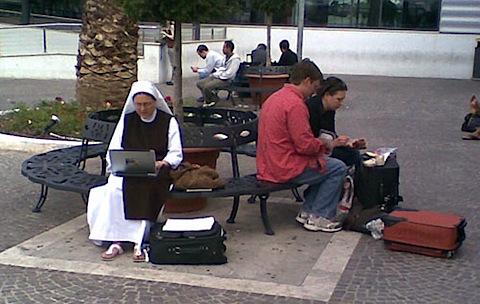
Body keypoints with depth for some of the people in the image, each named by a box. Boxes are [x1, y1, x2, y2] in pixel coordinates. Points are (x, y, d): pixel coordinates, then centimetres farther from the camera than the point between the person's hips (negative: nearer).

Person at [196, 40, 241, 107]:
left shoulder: (235, 59, -17)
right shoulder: (226, 57, 12)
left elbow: (229, 74, -22)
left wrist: (216, 75, -14)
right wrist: (215, 73, 2)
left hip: (226, 80, -10)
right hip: (218, 77, 10)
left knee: (207, 86, -28)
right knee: (199, 83, -1)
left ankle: (208, 101, 1)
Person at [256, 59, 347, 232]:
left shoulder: (275, 97, 12)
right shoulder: (295, 104, -20)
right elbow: (304, 145, -22)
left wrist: (320, 144, 15)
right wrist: (325, 145, -3)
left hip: (267, 165, 10)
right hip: (285, 169, -10)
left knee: (322, 162, 23)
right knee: (338, 168, -1)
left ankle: (307, 211, 19)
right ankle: (318, 217, 3)